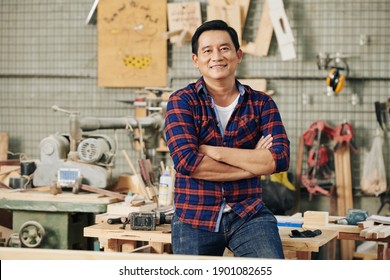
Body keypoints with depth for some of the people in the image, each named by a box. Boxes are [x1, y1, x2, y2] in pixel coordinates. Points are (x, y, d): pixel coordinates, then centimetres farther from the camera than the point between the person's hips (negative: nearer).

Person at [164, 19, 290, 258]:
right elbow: (186, 161, -14)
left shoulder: (261, 103, 6)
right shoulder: (182, 101, 1)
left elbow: (280, 158, -9)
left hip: (249, 215, 0)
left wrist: (214, 151, -12)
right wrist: (253, 162, -10)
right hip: (194, 218, 0)